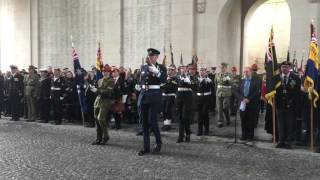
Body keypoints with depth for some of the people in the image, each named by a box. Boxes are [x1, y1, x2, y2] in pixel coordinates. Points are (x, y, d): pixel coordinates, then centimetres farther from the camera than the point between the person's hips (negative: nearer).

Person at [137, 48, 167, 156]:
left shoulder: (161, 68, -2)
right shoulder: (143, 67, 11)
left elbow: (164, 79, -18)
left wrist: (156, 70, -30)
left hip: (155, 97, -5)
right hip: (143, 96, 5)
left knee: (152, 121, -10)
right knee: (144, 123, 5)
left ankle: (158, 143, 13)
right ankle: (146, 148, 13)